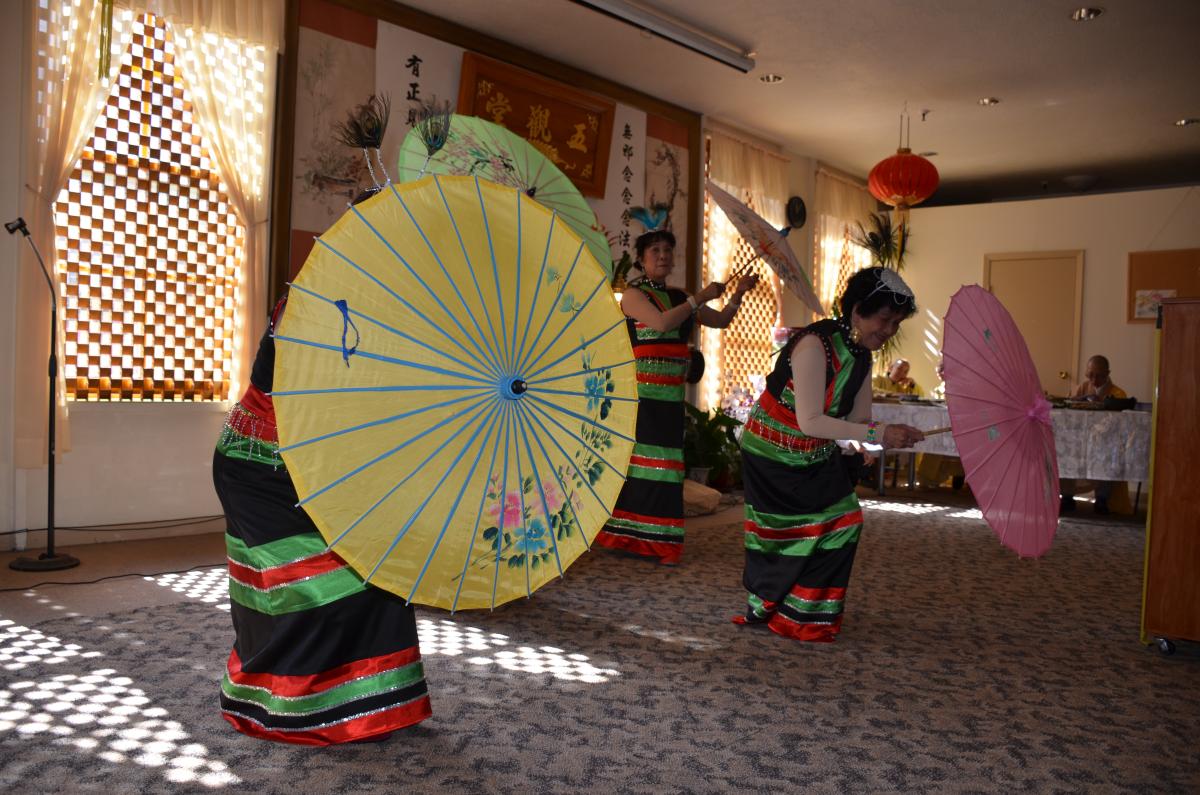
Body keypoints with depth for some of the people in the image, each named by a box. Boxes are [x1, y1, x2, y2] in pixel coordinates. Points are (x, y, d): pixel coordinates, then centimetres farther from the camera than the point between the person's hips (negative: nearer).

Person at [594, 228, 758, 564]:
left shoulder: (679, 296, 16)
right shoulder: (633, 294, -3)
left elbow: (720, 321, 21)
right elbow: (662, 322, -19)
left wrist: (737, 294, 5)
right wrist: (700, 297, -13)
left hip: (670, 397, 6)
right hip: (639, 394, -6)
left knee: (664, 466, 5)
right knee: (630, 462, -3)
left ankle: (657, 542, 13)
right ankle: (621, 536, 7)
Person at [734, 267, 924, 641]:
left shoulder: (861, 355, -1)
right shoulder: (815, 344, -28)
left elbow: (857, 419, -1)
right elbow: (810, 422, -31)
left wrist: (892, 436, -21)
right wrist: (876, 434, -33)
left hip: (817, 458, 8)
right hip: (772, 454, -8)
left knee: (842, 522, 1)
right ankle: (766, 608, 23)